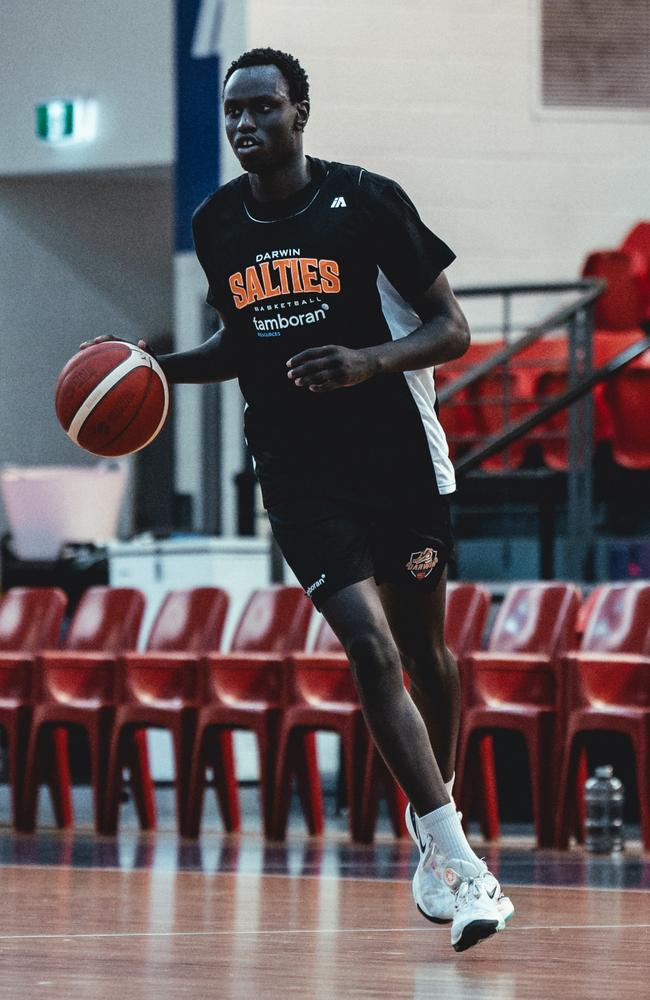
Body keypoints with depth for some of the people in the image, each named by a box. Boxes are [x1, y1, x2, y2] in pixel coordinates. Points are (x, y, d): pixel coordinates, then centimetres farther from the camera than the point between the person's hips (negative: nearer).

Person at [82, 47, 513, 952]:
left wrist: (371, 360, -26)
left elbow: (451, 330, -8)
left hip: (397, 454, -1)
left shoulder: (368, 202, -11)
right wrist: (162, 369, 2)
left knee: (423, 647, 12)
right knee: (369, 646, -14)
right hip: (296, 464, 1)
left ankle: (432, 824, 34)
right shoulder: (216, 226, 2)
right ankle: (457, 860, -15)